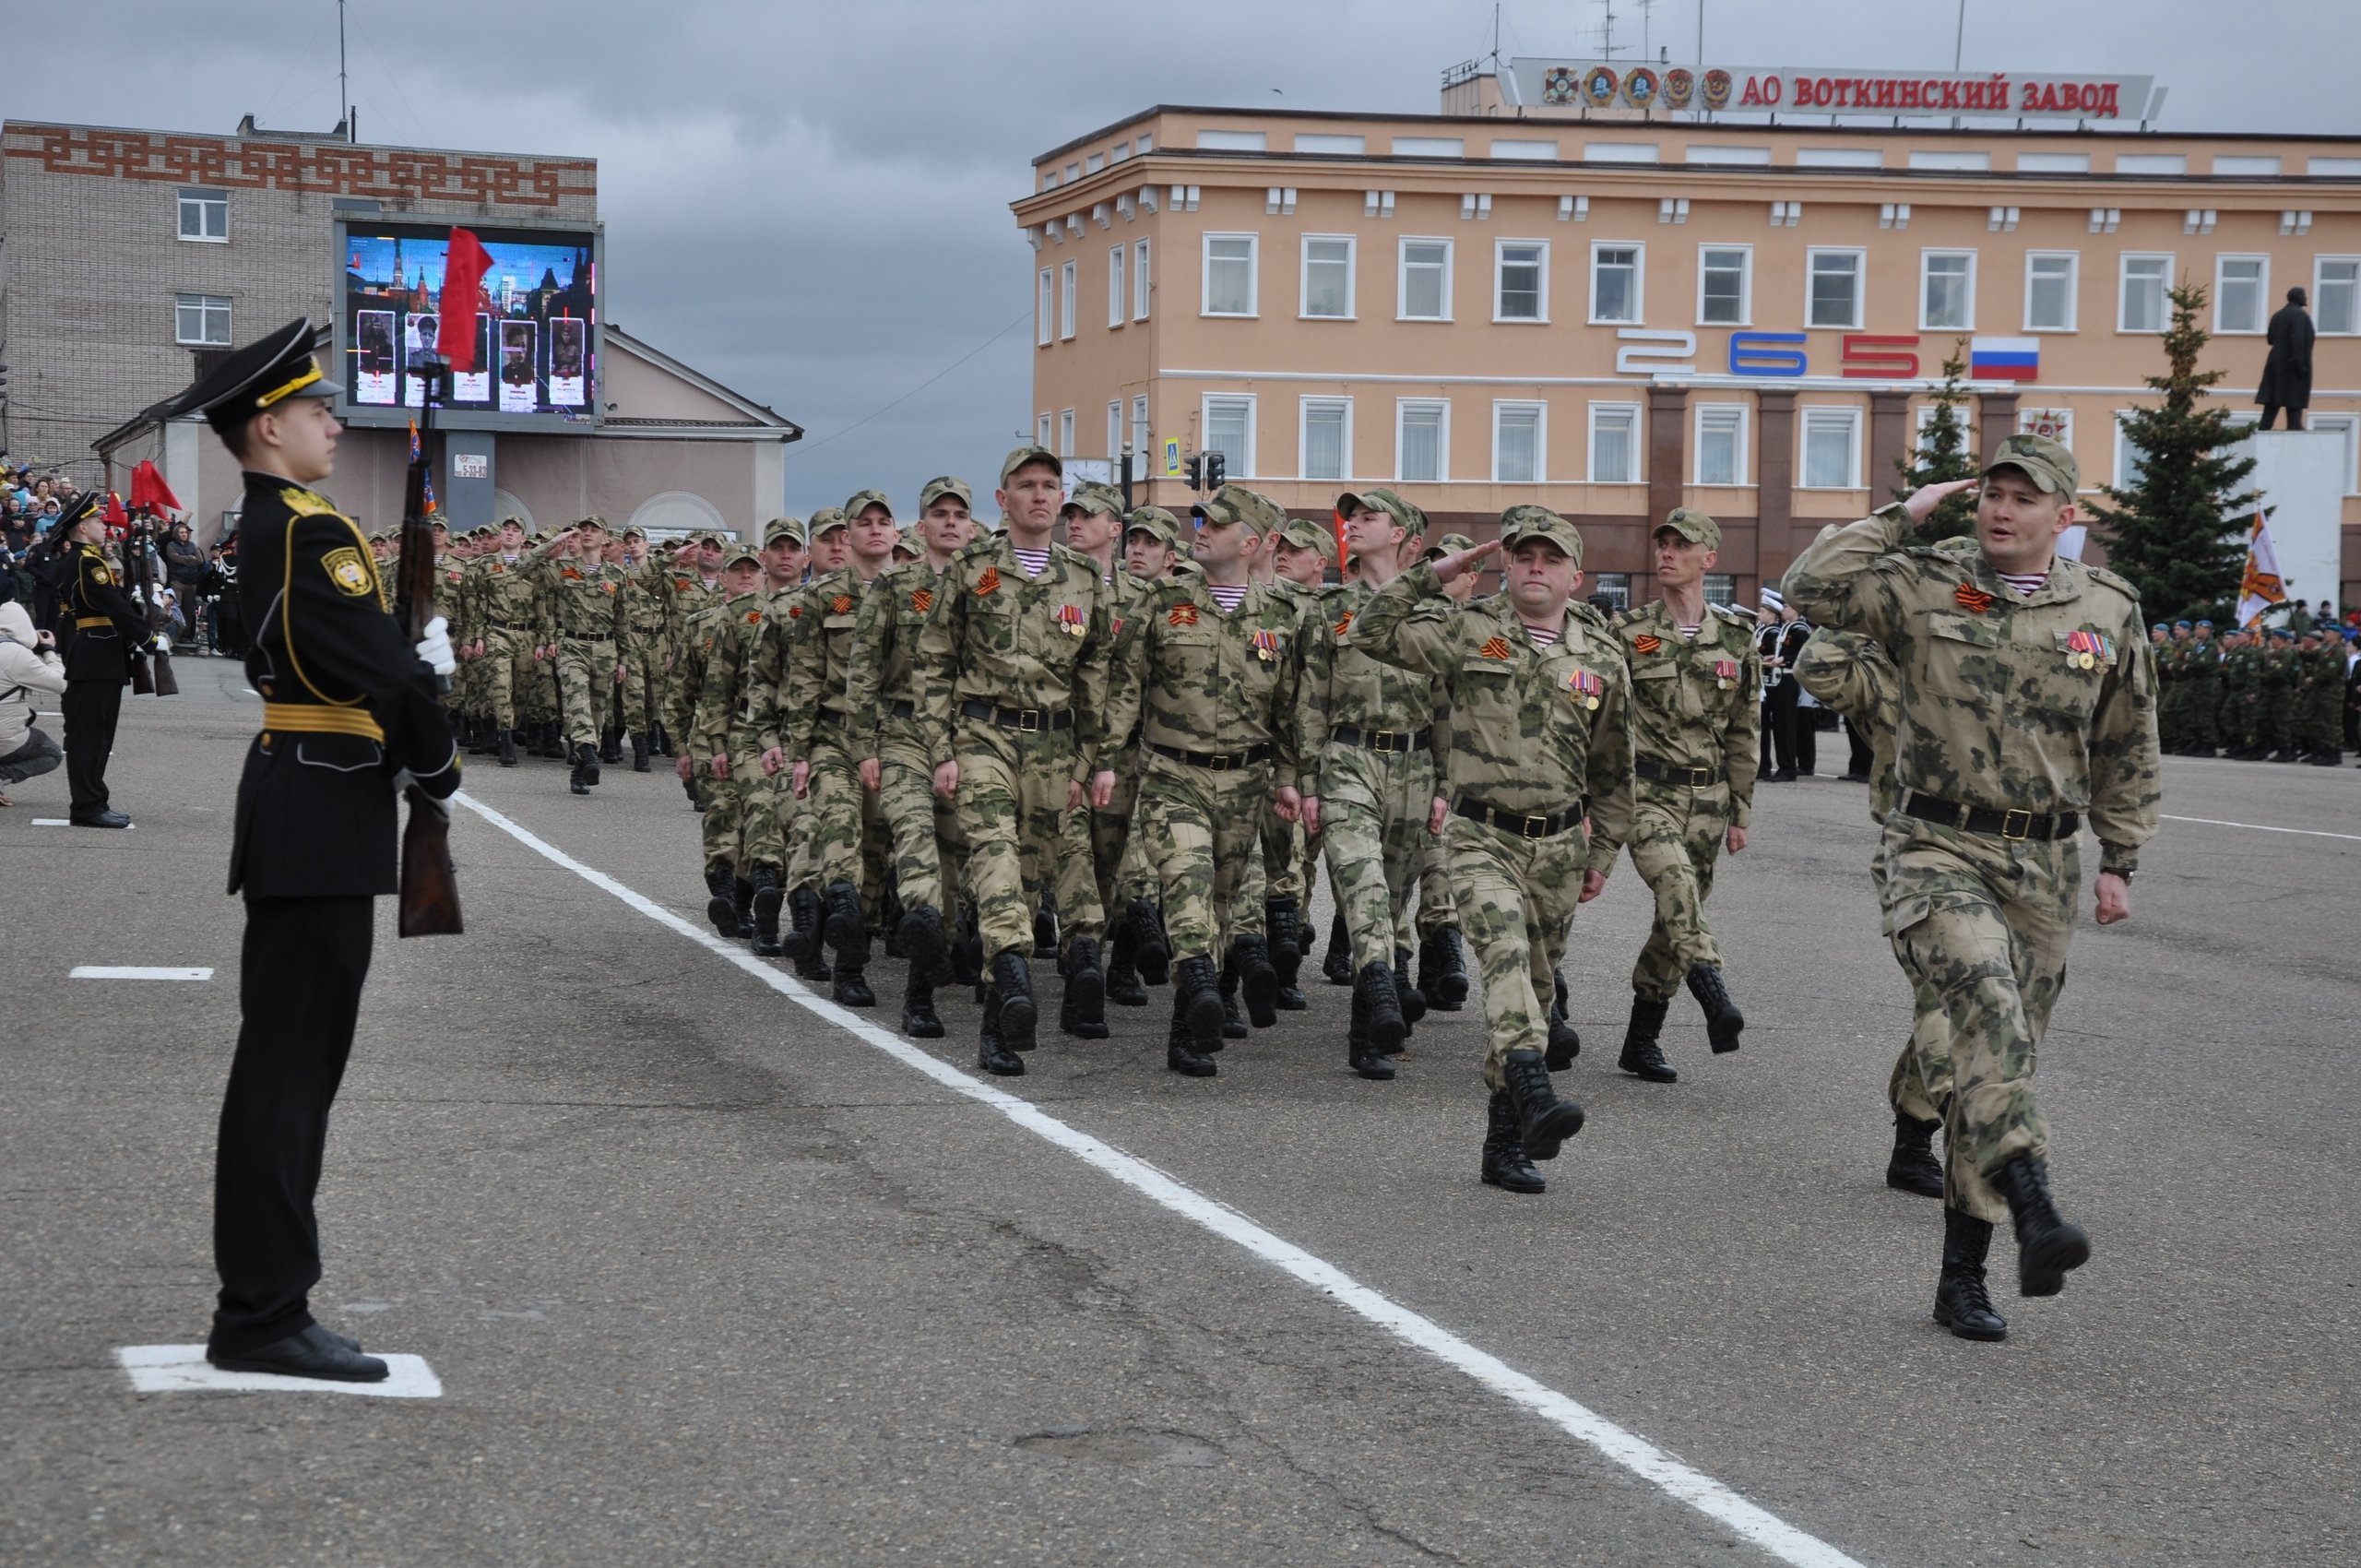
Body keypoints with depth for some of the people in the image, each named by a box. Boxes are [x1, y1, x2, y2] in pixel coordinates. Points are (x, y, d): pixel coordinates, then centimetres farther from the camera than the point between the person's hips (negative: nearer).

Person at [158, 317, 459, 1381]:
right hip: (325, 815, -10)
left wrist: (416, 663, 2)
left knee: (291, 1061, 13)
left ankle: (263, 1306, 18)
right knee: (292, 1064, -7)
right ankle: (264, 1317, -4)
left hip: (297, 805, 10)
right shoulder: (312, 531, -15)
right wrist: (437, 767, -4)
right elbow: (386, 673, -18)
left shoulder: (264, 529, 16)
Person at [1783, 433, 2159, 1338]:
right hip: (1939, 850, -3)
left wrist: (2120, 862, 12)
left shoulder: (2108, 611, 7)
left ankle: (1961, 1272, 15)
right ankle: (2035, 1213, -42)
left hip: (2044, 864, 3)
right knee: (1990, 1008, -29)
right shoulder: (1924, 590, 1)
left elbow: (2129, 750, 15)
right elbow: (1810, 590, -13)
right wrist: (1901, 518, -7)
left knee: (1998, 1054, 7)